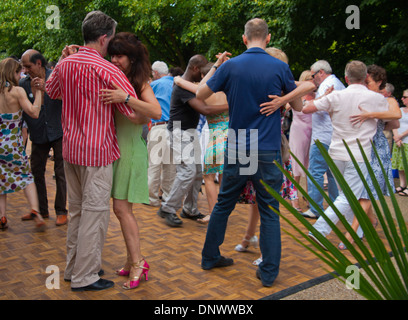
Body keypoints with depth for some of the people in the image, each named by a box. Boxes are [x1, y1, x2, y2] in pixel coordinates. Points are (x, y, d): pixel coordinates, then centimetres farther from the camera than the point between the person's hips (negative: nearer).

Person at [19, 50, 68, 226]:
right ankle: (41, 210, 24)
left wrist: (46, 88, -26)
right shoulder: (24, 83, 0)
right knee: (36, 172, 9)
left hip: (58, 132, -3)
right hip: (38, 134, 3)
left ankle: (61, 211, 10)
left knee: (60, 173, 0)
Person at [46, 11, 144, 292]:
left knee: (77, 211, 19)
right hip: (96, 152, -8)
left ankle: (74, 267, 31)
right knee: (95, 213, 2)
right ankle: (84, 277, 11)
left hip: (70, 149, 8)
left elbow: (51, 91, 26)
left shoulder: (65, 64, 6)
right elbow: (136, 112, -19)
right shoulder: (107, 70, -16)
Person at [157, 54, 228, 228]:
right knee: (188, 171, -17)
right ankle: (168, 209, -6)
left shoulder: (192, 85, 13)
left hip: (191, 132, 10)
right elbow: (204, 109, -30)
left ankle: (190, 210, 18)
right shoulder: (183, 87, -20)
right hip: (180, 132, -10)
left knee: (198, 172, 8)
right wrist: (229, 106, -27)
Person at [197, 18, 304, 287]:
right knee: (270, 212, 8)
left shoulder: (230, 66, -2)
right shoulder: (280, 67, -4)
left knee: (223, 205, 17)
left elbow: (200, 95, 9)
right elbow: (298, 106, 8)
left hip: (237, 151, 2)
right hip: (268, 152, -1)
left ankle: (210, 257, 30)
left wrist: (215, 67, 21)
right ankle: (269, 272, 13)